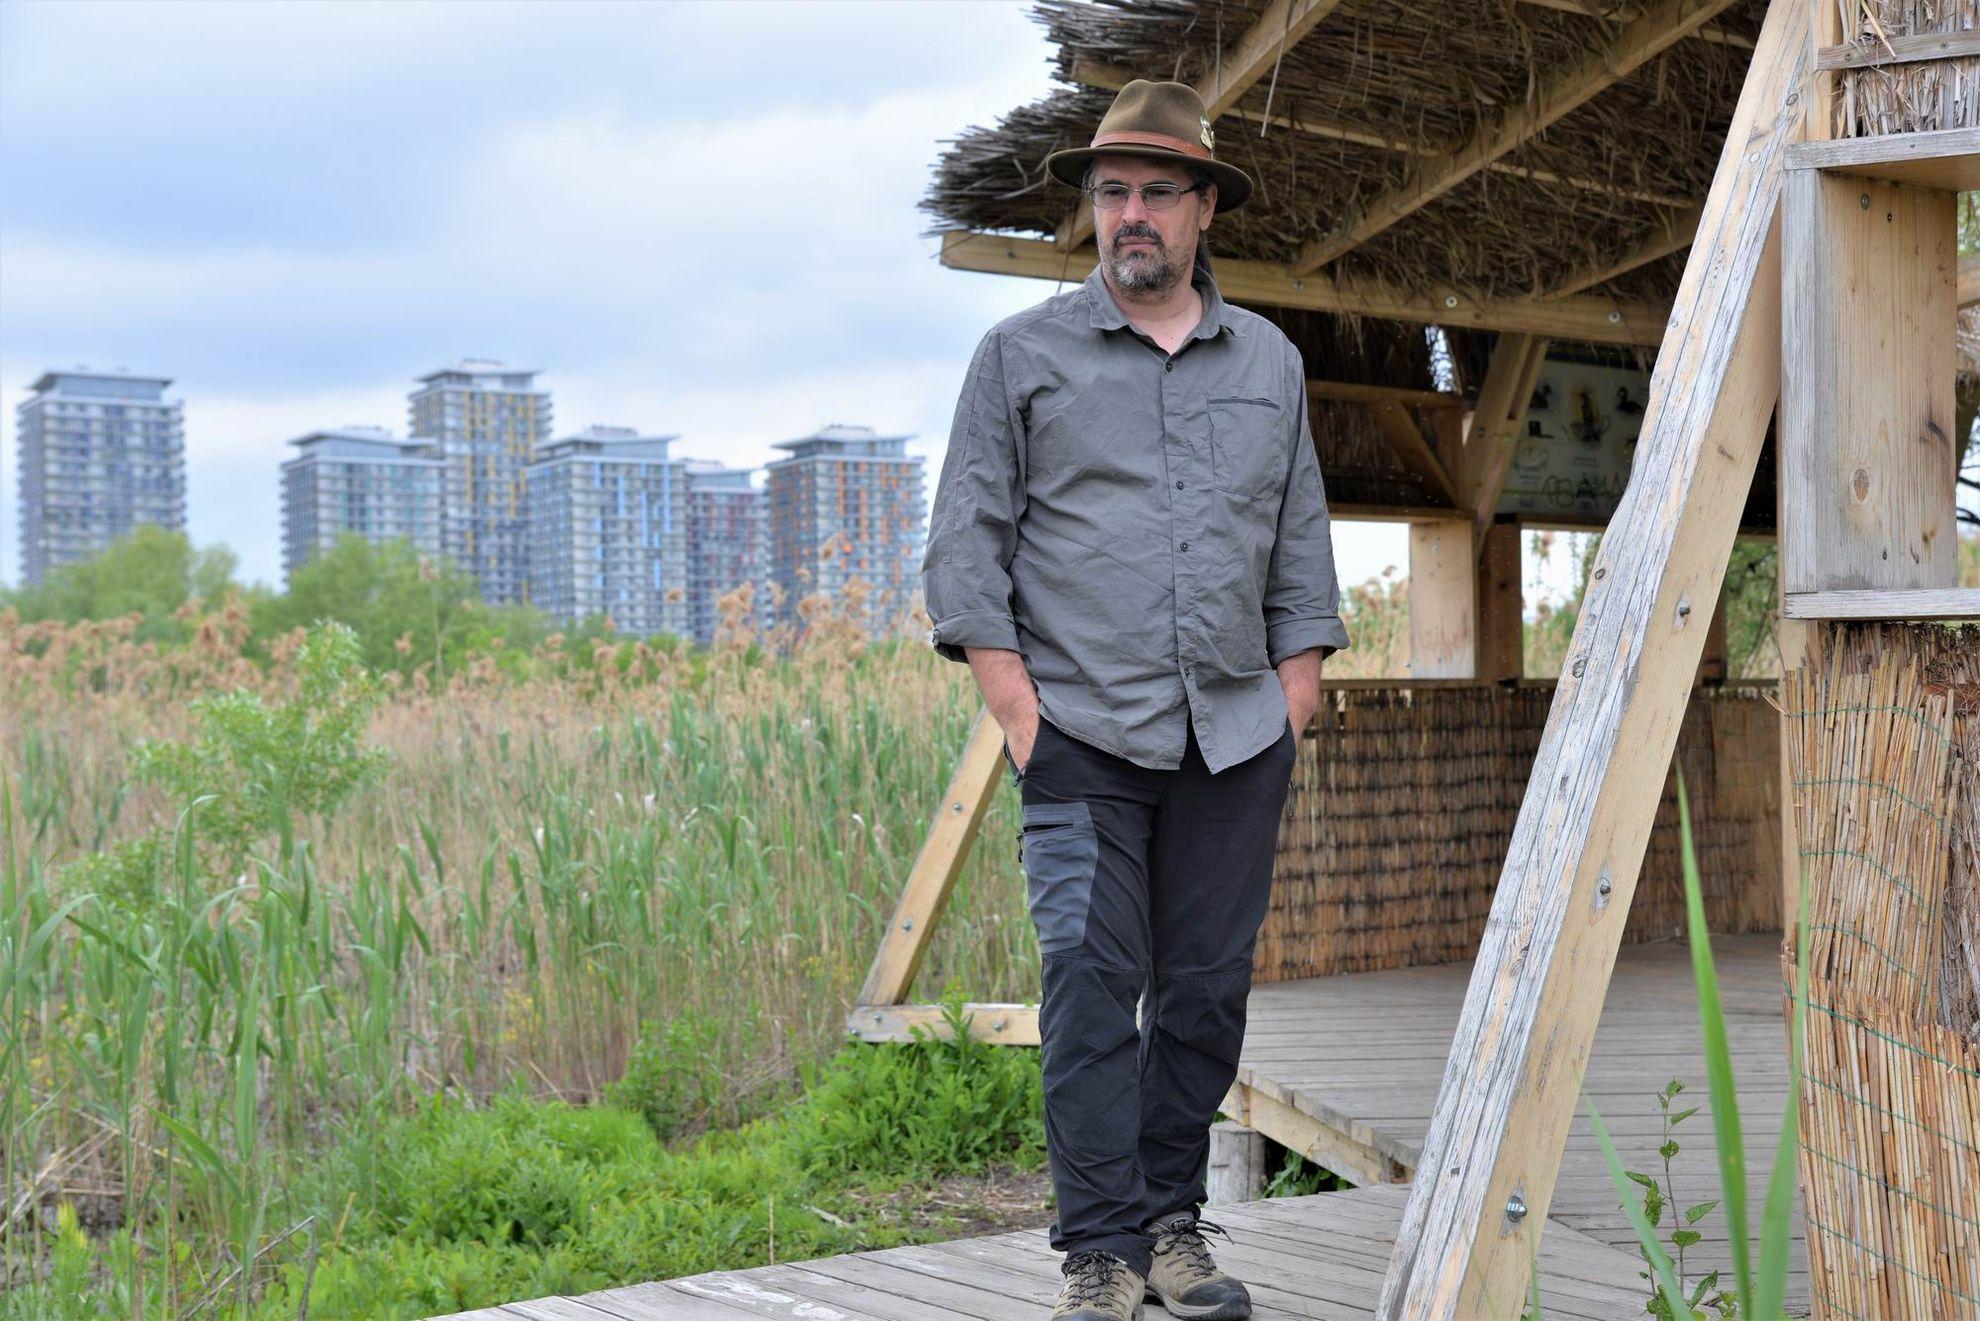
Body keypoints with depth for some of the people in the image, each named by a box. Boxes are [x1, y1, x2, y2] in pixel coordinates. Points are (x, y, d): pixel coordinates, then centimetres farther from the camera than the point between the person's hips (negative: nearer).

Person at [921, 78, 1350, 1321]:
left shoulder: (1271, 363, 15)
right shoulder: (1023, 355, 6)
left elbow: (1301, 544, 19)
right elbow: (968, 539, 3)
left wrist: (1297, 695, 9)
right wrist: (1012, 699, -6)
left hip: (1234, 736, 3)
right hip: (1082, 731, -3)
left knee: (1207, 988, 5)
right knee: (1090, 982, -9)